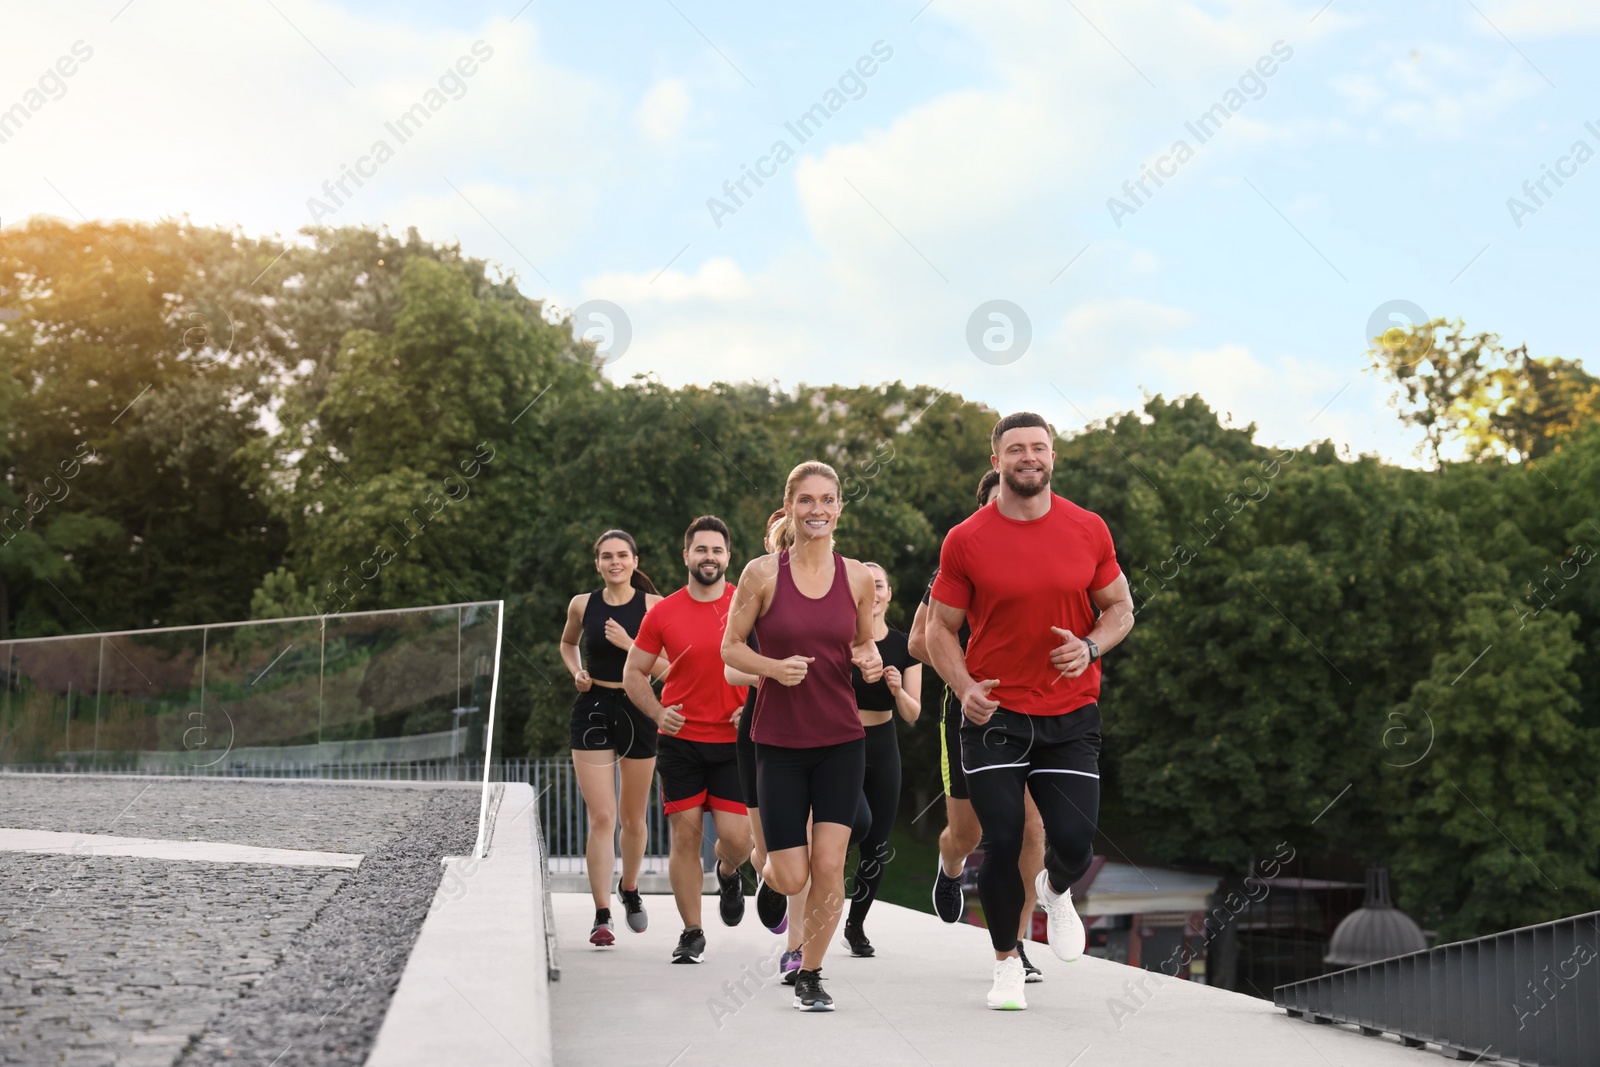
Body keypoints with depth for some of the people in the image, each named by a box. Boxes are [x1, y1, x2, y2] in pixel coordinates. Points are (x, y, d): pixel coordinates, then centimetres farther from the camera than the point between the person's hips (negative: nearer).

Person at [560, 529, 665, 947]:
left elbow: (665, 667, -7)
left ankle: (630, 891, 38)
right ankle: (602, 916, -3)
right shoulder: (582, 605, 2)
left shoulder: (652, 605, -4)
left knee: (633, 818, 12)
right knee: (601, 818, -7)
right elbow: (567, 643, 22)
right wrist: (576, 671, 4)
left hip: (638, 711, 0)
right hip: (593, 711, 0)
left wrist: (629, 645, -19)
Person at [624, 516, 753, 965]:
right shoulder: (662, 613, 1)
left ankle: (728, 875, 31)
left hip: (734, 741, 0)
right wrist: (658, 712, -7)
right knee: (685, 834, 0)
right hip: (679, 741, 1)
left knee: (736, 836, -6)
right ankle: (691, 933, 12)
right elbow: (634, 673, 9)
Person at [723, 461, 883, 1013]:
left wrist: (870, 661, -8)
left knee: (829, 865, -5)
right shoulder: (762, 572, -7)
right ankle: (769, 875, 37)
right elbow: (730, 646, 0)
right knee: (793, 876, -2)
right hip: (779, 740, -2)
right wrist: (775, 668, -18)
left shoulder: (857, 576, 1)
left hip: (841, 739, 2)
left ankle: (809, 976, 15)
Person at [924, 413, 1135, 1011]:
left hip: (1071, 715, 1)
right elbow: (941, 628, 2)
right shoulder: (966, 541, -4)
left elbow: (1120, 608, 11)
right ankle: (1006, 964, 21)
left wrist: (1090, 647, -10)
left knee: (1074, 844, -5)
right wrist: (964, 686, -15)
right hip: (994, 715, -1)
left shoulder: (1089, 530, 1)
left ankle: (1056, 893, 34)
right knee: (1002, 845, -3)